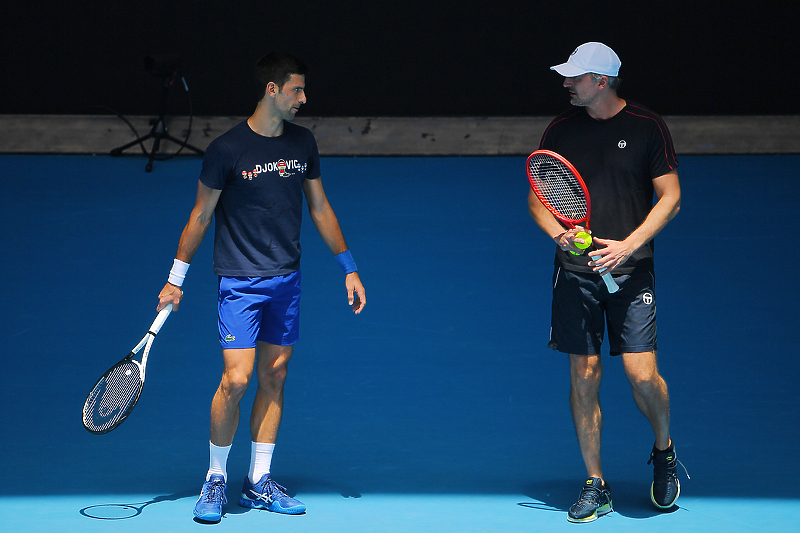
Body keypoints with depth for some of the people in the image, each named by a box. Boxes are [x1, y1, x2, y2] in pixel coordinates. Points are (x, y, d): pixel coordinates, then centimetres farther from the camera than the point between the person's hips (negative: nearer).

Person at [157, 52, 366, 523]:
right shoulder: (228, 149, -10)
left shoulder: (303, 143, 6)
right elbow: (201, 217, -2)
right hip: (240, 282, -5)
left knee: (274, 379, 7)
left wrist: (350, 269, 15)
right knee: (236, 379, -12)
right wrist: (175, 280, 1)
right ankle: (215, 480, 6)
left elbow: (320, 207, 15)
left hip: (287, 280, 5)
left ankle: (259, 484, 16)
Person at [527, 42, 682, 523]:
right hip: (576, 271, 2)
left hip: (631, 271, -2)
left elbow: (670, 198, -1)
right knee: (584, 377, 1)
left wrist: (628, 246, -13)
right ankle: (596, 487, 11)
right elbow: (538, 196, 12)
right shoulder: (560, 130, 6)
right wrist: (558, 232, -9)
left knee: (643, 376, -9)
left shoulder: (647, 126, -2)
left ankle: (664, 451, 21)